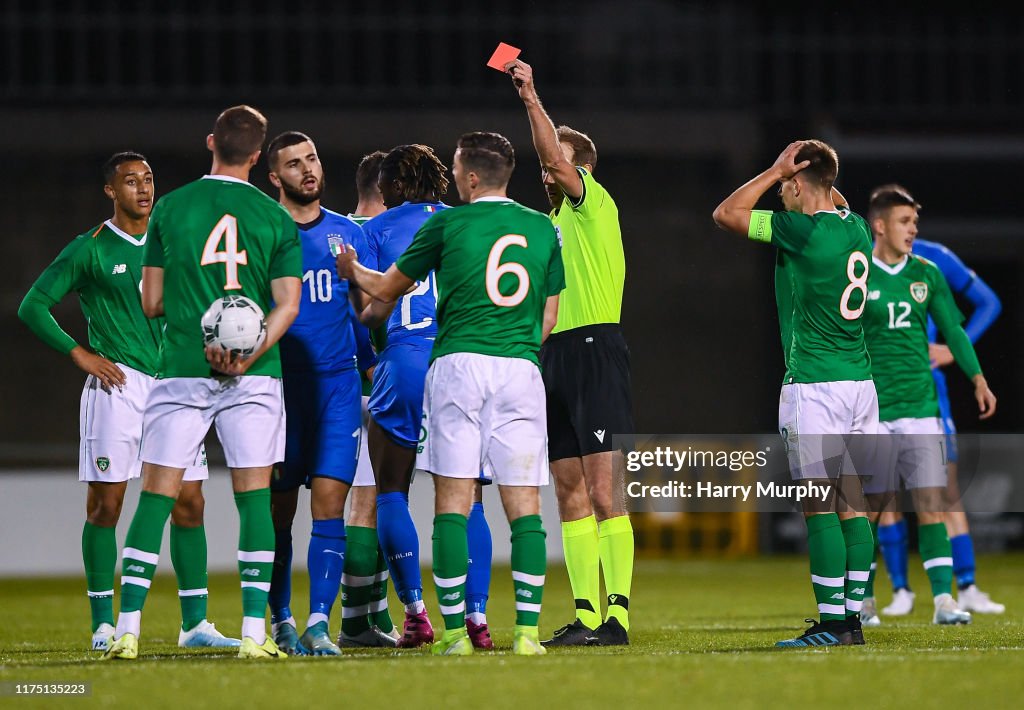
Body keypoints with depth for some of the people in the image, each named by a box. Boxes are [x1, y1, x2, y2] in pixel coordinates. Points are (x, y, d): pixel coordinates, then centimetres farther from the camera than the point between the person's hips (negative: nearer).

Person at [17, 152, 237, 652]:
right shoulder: (89, 249, 1)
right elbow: (32, 306, 1)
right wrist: (80, 354, -6)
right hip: (117, 385, -4)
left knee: (189, 504, 1)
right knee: (105, 505, -3)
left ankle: (195, 622, 5)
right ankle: (104, 624, 2)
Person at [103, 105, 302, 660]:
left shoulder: (169, 209, 3)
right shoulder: (275, 217, 4)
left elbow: (151, 302, 6)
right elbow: (287, 305, -5)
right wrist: (247, 357, -11)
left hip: (181, 372, 0)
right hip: (254, 377, 0)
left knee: (155, 495, 2)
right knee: (254, 496, 3)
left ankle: (128, 629, -4)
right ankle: (254, 631, -2)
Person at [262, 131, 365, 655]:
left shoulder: (346, 233, 12)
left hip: (336, 384, 2)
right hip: (280, 383, -2)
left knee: (330, 502, -9)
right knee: (278, 510, 3)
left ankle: (319, 622, -11)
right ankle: (281, 621, 15)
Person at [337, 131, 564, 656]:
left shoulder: (449, 224, 3)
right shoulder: (542, 229, 11)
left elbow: (386, 290, 14)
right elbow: (548, 319, 16)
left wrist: (353, 269, 35)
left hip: (458, 363, -2)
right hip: (521, 370, 2)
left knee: (452, 502, -1)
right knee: (524, 506, 1)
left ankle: (454, 631, -5)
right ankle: (527, 629, -7)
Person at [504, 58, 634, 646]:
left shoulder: (595, 203, -2)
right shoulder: (554, 221, 21)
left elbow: (556, 157, -19)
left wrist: (531, 97, -19)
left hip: (595, 348, -9)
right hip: (555, 354, 9)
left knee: (605, 491, -12)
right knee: (571, 494, 6)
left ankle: (618, 614, -14)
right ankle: (586, 614, 7)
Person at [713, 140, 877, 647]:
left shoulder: (805, 229, -14)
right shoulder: (855, 228, 9)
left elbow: (726, 214, -8)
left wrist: (775, 171, -3)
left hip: (814, 386, -8)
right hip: (860, 380, 8)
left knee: (819, 508, -6)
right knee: (851, 504, 8)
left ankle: (832, 622, -9)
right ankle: (853, 618, 8)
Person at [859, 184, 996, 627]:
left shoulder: (926, 274, 8)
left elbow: (953, 329, 12)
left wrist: (977, 378, 4)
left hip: (921, 407, 3)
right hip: (872, 411, -3)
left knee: (930, 503, -5)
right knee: (870, 507, 3)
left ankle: (943, 599, -8)